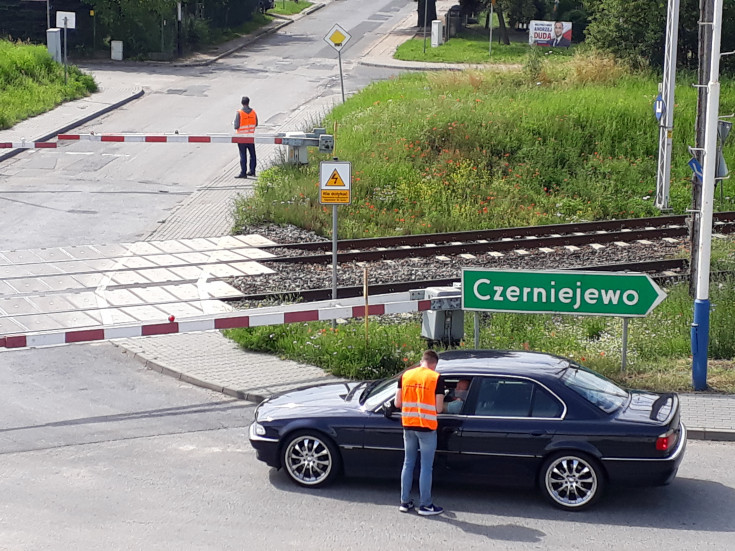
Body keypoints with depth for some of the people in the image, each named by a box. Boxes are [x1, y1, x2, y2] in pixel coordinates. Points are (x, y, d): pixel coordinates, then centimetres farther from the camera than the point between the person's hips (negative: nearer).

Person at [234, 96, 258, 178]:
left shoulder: (239, 113, -15)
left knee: (243, 155, -1)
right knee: (252, 154, 15)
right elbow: (256, 124, 6)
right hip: (251, 137, 4)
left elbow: (236, 126, -15)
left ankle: (243, 173, 0)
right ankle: (252, 171, 21)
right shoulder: (253, 112, -2)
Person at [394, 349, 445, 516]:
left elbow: (397, 403, 3)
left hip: (408, 426, 4)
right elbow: (438, 408, -10)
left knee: (408, 463, 15)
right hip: (427, 427, -4)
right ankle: (425, 505, 9)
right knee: (426, 467, 4)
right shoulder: (436, 378, -10)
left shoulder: (405, 376, 3)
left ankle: (405, 502, 20)